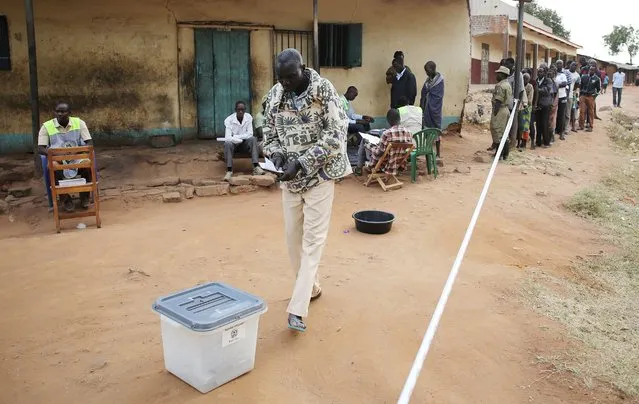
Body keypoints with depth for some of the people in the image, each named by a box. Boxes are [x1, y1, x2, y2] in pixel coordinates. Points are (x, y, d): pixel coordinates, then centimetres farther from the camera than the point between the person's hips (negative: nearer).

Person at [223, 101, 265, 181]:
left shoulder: (249, 117, -9)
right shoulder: (229, 120, -16)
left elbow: (250, 134, -15)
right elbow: (227, 138, -25)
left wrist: (235, 136, -20)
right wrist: (241, 139, -29)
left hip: (244, 144, 2)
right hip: (234, 143, -2)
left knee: (253, 139, -28)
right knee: (228, 143, -35)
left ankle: (256, 167, -37)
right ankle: (229, 171, -35)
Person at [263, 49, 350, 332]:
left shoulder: (324, 90, -11)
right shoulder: (274, 95, 2)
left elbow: (336, 134, -17)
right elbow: (269, 133, 12)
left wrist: (301, 162, -23)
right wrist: (277, 156, -10)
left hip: (319, 174, -5)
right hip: (290, 177, 5)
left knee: (313, 238, -6)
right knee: (293, 235, 11)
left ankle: (297, 309, -7)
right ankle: (310, 288, 32)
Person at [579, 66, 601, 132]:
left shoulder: (597, 79, 2)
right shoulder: (584, 77, 6)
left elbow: (598, 89, 10)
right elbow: (580, 86, 13)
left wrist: (594, 94, 2)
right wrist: (580, 93, 7)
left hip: (590, 97, -1)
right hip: (583, 96, 1)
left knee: (591, 112, 2)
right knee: (582, 111, -2)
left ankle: (591, 126, 8)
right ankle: (581, 125, 5)